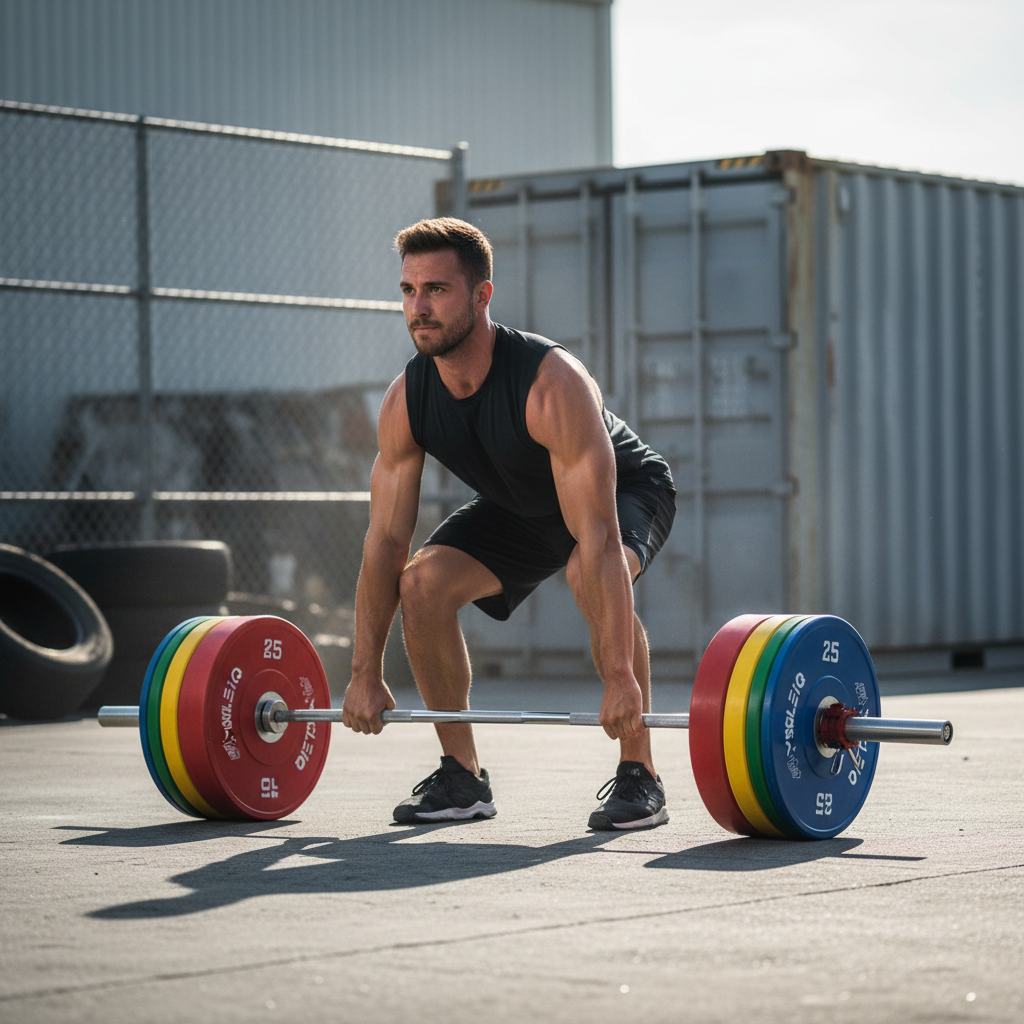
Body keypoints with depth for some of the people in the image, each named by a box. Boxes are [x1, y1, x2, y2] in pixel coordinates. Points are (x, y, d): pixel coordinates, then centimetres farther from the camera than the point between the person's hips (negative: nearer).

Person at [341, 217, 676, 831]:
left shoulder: (552, 383, -40)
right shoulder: (406, 401, -21)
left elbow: (597, 538, -43)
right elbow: (386, 539, -14)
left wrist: (620, 676, -47)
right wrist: (366, 675, -14)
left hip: (626, 490, -5)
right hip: (522, 506, 6)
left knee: (587, 575, -37)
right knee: (423, 582, -17)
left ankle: (640, 778, -22)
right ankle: (463, 779, -3)